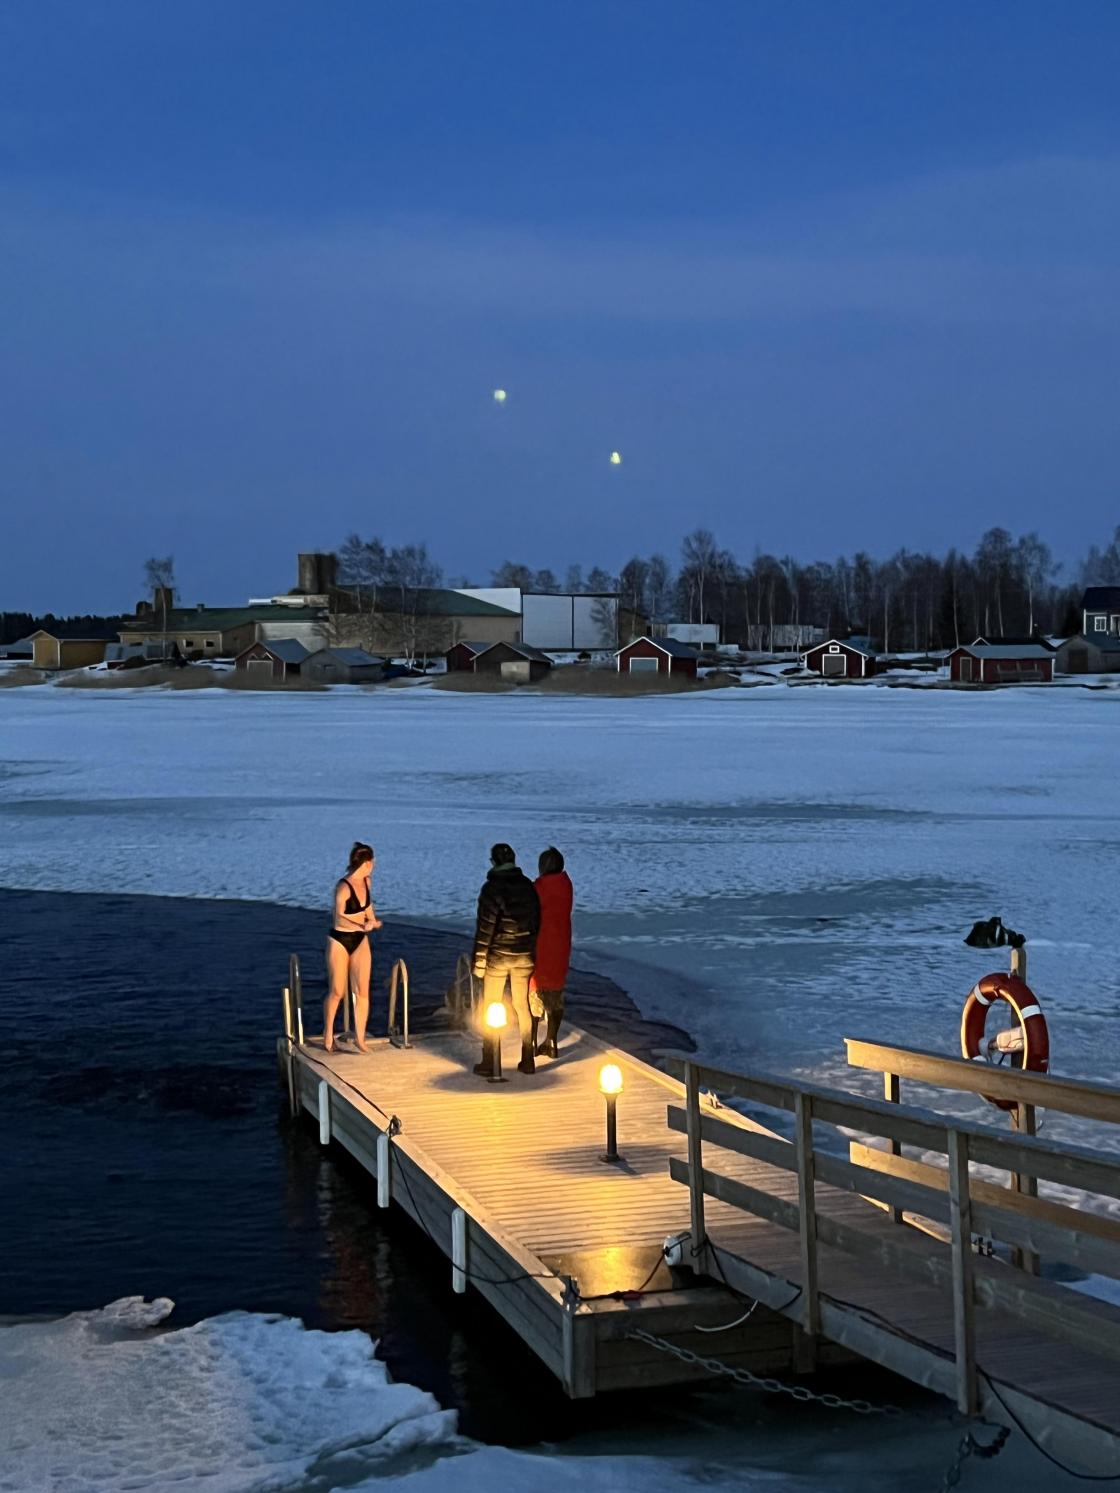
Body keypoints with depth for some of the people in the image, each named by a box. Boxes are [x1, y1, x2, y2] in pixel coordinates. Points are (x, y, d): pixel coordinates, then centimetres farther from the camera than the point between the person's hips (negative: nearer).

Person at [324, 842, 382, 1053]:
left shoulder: (366, 881, 0)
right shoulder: (343, 887, -23)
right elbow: (338, 918, -26)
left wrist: (373, 920, 31)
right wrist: (362, 926, -39)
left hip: (360, 941, 6)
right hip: (340, 941, -6)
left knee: (362, 991, -1)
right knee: (337, 992, 7)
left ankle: (360, 1037, 5)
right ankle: (328, 1034, 27)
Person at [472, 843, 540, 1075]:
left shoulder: (492, 888, -13)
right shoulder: (527, 886, 5)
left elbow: (485, 927, -15)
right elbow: (536, 921, 10)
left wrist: (479, 961, -9)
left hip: (498, 956, -5)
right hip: (524, 956, 5)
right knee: (523, 1007, 12)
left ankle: (489, 1063, 5)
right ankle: (528, 1061, 16)